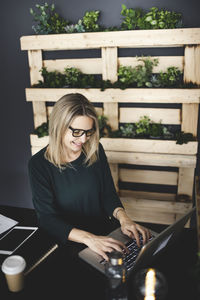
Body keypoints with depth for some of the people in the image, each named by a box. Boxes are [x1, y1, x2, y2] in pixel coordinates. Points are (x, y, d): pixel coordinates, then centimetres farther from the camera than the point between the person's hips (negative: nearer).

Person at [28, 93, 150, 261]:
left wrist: (123, 217, -16)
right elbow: (47, 218, -18)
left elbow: (108, 194, 5)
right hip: (67, 243, -4)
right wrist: (88, 238, -31)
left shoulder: (96, 151, -1)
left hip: (104, 235, 4)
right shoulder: (39, 164, -13)